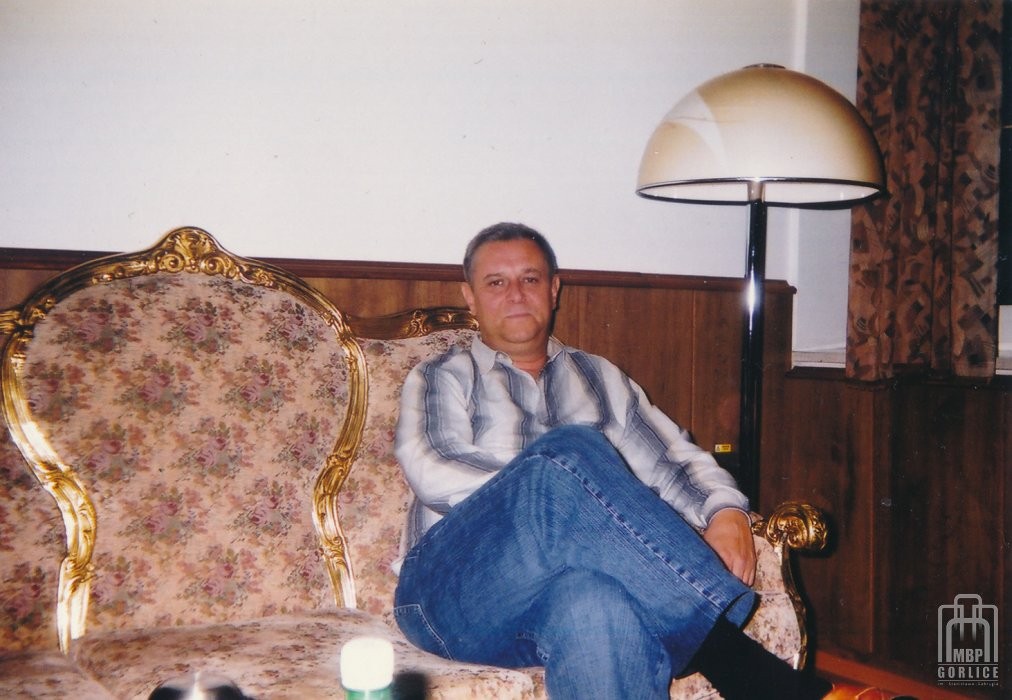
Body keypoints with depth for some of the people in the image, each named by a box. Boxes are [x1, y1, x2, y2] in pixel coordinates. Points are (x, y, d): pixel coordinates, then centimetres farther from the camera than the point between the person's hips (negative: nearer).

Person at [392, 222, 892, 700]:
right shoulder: (443, 378, 18)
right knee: (570, 450, -32)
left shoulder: (599, 377, 27)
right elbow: (433, 472, -2)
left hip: (577, 578, 1)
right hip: (453, 593, -1)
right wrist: (559, 487, -12)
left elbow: (674, 459, 15)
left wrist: (726, 510, -8)